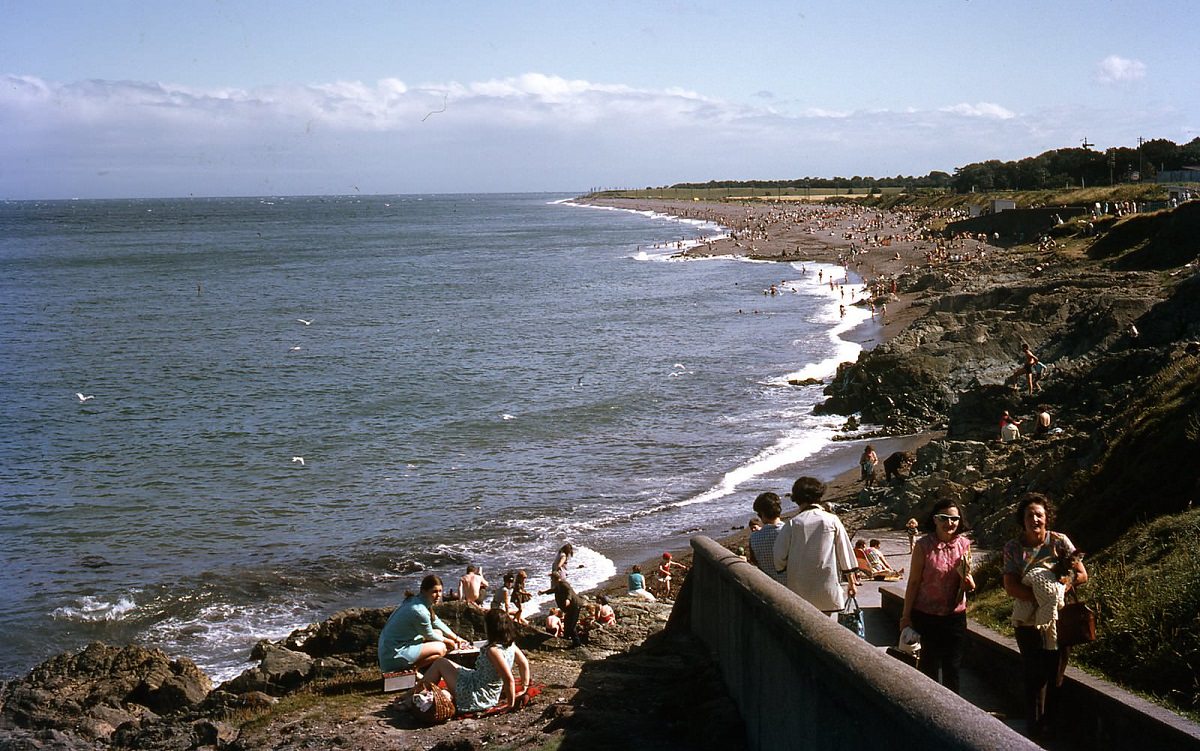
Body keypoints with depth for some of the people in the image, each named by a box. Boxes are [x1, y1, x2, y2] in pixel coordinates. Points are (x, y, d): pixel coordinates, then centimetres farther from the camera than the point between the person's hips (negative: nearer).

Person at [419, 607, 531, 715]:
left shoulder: (493, 650, -30)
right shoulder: (510, 645, -4)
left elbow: (509, 679, -33)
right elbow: (524, 663, 6)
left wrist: (511, 703, -22)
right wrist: (524, 688, 14)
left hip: (477, 697, -9)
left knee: (441, 663, 6)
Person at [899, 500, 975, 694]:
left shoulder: (964, 544, -1)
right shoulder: (923, 545, -12)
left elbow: (970, 587, 6)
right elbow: (913, 583, -6)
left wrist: (965, 575, -17)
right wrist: (906, 616, -4)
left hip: (955, 615, 3)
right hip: (926, 617, -3)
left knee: (952, 668, 10)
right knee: (929, 665, 8)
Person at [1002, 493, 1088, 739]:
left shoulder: (1059, 541, -5)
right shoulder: (1013, 547, -5)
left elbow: (1082, 574, -3)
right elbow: (1011, 586, -12)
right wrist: (1040, 596, -25)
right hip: (1028, 620, -1)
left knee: (1056, 674, 6)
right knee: (1035, 675, 1)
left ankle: (1051, 723, 20)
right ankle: (1035, 726, 14)